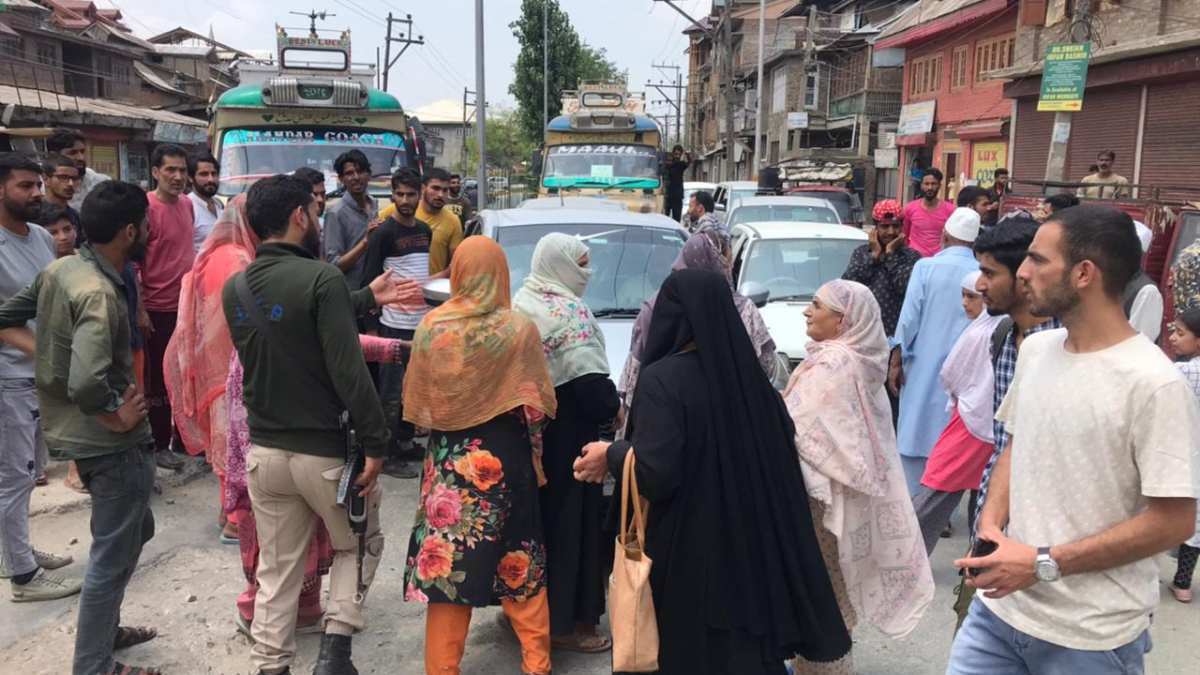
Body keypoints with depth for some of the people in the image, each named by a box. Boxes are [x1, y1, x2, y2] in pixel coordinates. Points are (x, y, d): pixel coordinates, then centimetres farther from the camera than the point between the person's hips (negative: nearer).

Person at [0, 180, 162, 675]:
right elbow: (86, 381, -37)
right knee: (113, 555, 5)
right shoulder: (100, 294, -26)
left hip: (72, 428, 9)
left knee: (134, 530, 25)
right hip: (111, 443, -9)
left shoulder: (59, 269, 1)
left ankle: (104, 630, 39)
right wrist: (116, 415, -20)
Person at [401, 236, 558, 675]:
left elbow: (415, 401, 1)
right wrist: (532, 443, 14)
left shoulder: (431, 326, -7)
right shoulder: (519, 330, -13)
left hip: (449, 457, 1)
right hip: (505, 456, -1)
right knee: (519, 562, 13)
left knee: (449, 560, 9)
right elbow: (539, 403, -6)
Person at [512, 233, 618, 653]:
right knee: (569, 518, 0)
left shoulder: (520, 303, 9)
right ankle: (564, 621, 9)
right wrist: (614, 408, -3)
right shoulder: (570, 311, -17)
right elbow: (591, 382, -22)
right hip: (565, 431, -9)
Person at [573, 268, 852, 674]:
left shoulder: (663, 379, -17)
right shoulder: (746, 371, 0)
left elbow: (655, 473, -25)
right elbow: (783, 448, 10)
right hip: (750, 542, 6)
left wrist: (612, 455, -7)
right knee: (745, 642, 18)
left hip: (685, 552, -5)